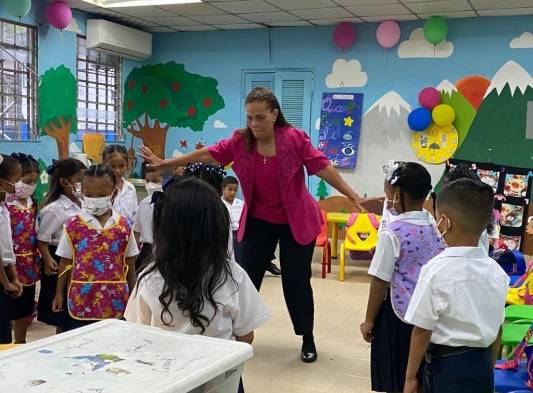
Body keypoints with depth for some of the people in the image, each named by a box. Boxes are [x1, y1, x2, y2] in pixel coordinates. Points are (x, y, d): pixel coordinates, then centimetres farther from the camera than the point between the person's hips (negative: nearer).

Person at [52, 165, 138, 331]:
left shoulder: (125, 226, -1)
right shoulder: (73, 225, -2)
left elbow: (129, 264, 6)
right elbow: (65, 262, 5)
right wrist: (59, 294, 8)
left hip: (114, 300, 0)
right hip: (81, 299, 0)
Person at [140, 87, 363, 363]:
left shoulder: (295, 138, -18)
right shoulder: (240, 141, -8)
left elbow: (323, 168, -17)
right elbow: (207, 154, -1)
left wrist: (353, 197, -20)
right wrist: (165, 163, 2)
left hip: (296, 222, -3)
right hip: (258, 222, 3)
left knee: (296, 281, 4)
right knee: (247, 277, 6)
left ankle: (307, 340, 22)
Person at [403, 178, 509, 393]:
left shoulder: (437, 270, -19)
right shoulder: (496, 271, -1)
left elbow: (422, 331, -14)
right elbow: (497, 330, 7)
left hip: (447, 367, -5)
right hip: (482, 367, 6)